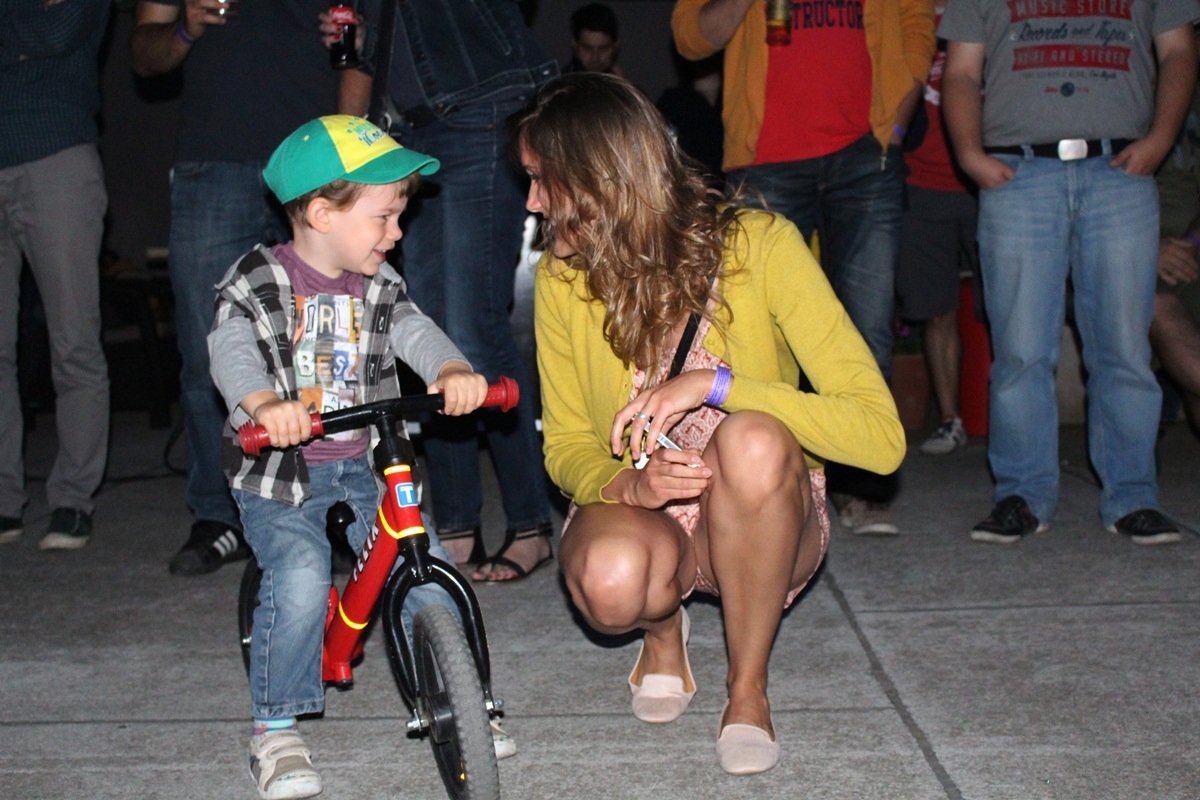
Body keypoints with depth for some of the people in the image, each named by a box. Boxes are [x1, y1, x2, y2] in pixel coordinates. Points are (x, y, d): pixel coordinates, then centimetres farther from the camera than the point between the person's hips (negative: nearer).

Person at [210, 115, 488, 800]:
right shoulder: (258, 281, -6)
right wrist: (265, 403, -41)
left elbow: (414, 331, -4)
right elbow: (232, 349, -20)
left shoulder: (378, 285, 9)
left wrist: (453, 371, -27)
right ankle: (276, 730, -7)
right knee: (300, 580, -25)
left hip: (363, 469, 5)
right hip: (281, 474, -4)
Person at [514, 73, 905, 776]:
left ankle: (748, 684, -11)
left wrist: (713, 382, -34)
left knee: (753, 439, -36)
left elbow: (881, 436, -25)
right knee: (610, 577, -35)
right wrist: (630, 485, -24)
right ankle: (664, 631, 5)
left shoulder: (759, 245, -19)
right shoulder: (562, 278, -8)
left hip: (765, 526, -1)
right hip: (636, 510, 1)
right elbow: (566, 446, 0)